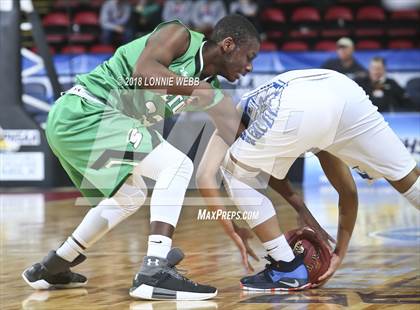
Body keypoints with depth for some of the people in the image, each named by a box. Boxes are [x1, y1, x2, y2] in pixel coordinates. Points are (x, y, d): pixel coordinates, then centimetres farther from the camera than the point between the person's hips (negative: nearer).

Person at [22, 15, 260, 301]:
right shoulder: (181, 36, -7)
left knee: (130, 196, 28)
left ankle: (50, 268, 34)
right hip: (84, 111, -10)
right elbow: (143, 73, -26)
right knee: (177, 166, -15)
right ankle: (155, 273, -21)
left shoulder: (210, 90, 15)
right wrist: (196, 87, -21)